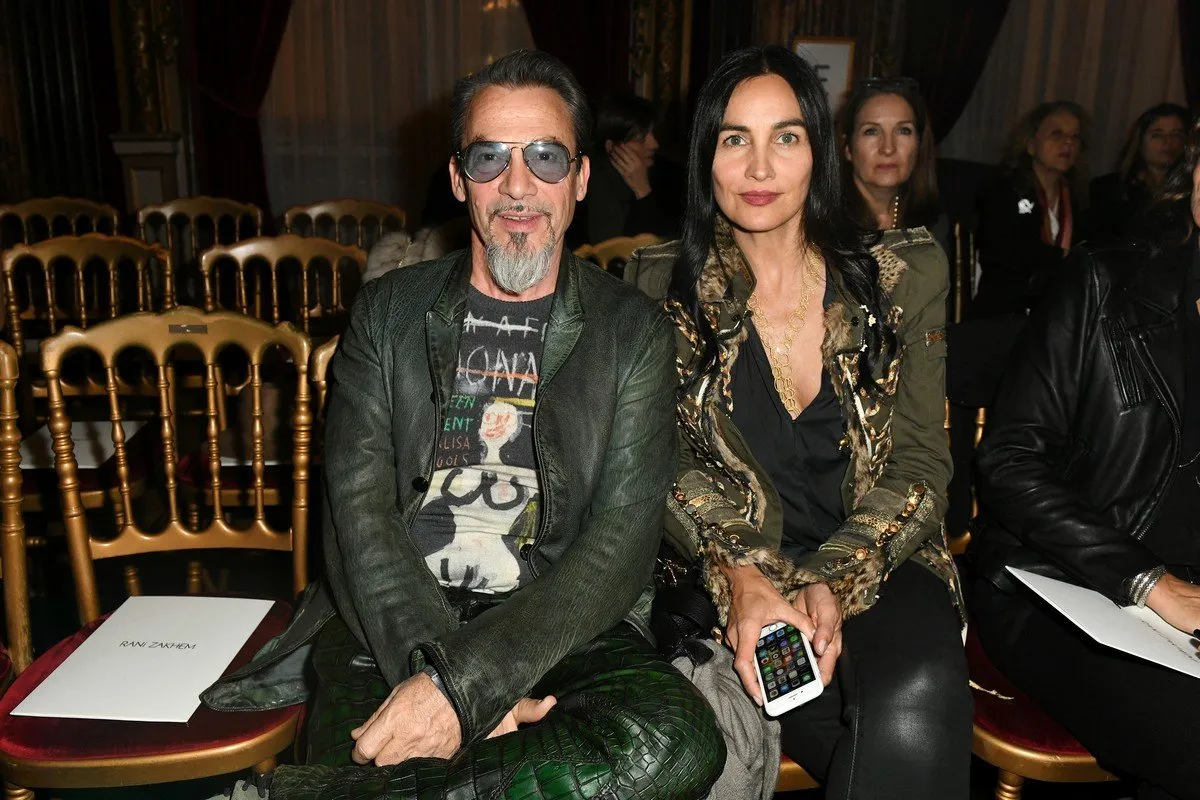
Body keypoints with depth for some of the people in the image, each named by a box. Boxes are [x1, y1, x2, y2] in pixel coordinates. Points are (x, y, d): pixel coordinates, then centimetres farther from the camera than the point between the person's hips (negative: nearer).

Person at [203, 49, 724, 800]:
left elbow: (620, 545, -6)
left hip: (556, 630, 2)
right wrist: (434, 666, -17)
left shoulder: (633, 330, 4)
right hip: (391, 629, -1)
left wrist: (463, 683, -19)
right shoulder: (389, 310, 10)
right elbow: (359, 511, 0)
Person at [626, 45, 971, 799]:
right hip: (734, 575, -1)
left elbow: (921, 463, 1)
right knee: (901, 737, -28)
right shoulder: (664, 286, 1)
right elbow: (663, 461, 0)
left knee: (919, 698, -32)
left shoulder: (904, 275, 2)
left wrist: (836, 581, -15)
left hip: (879, 563, 2)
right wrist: (740, 575, -18)